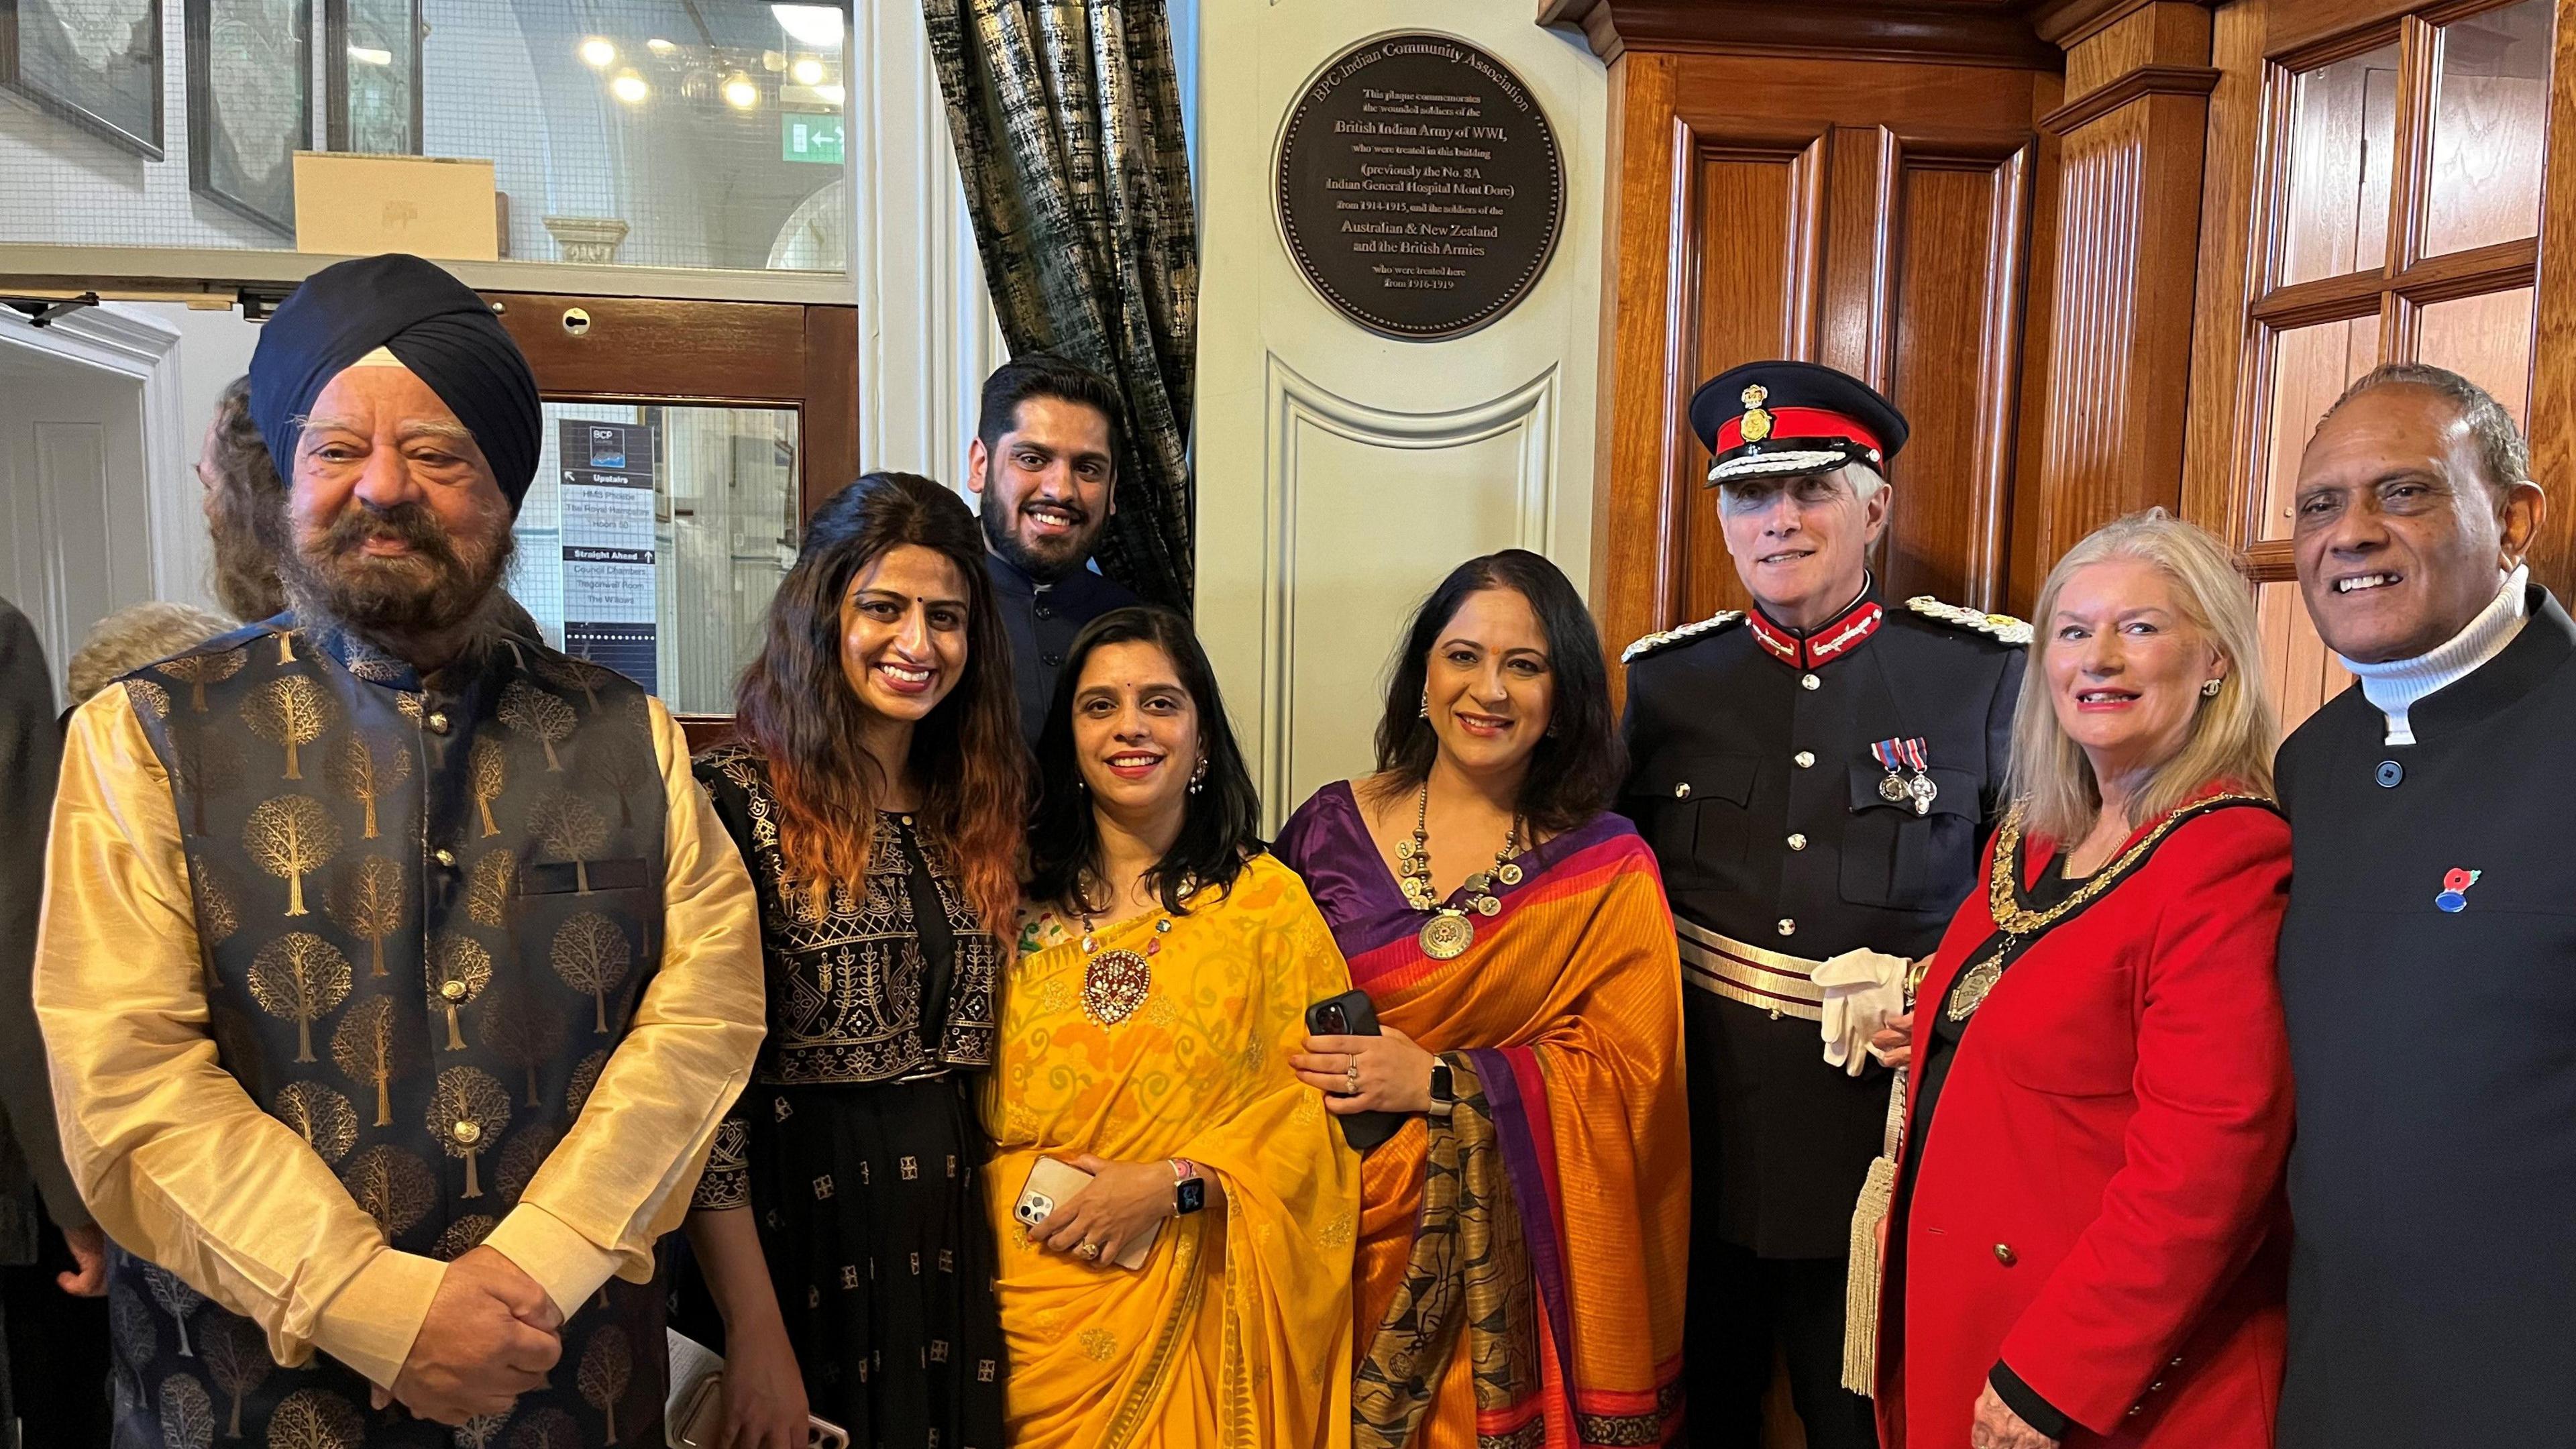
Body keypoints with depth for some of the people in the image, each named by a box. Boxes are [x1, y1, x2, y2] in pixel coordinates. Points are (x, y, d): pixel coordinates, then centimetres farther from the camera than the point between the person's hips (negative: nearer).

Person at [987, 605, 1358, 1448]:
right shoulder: (1019, 895, 4)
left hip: (1193, 1304, -1)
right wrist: (1029, 1189, -10)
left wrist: (1172, 1184, -16)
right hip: (1028, 1291, 2)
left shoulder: (1265, 900, -2)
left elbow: (1317, 1104, -6)